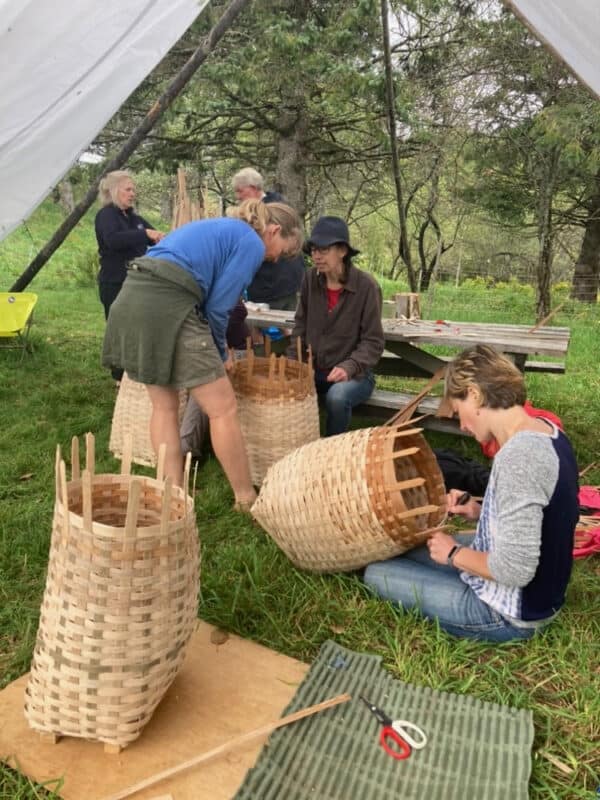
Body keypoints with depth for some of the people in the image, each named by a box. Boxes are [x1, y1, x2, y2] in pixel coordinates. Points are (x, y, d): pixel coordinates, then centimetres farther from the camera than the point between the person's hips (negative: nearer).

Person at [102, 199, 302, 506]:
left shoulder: (218, 228, 29)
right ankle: (246, 498, 12)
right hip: (167, 305, -9)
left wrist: (213, 349, 28)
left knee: (165, 405, 17)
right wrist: (220, 352, 15)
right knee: (223, 408, 1)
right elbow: (218, 305, -2)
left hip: (132, 297, 9)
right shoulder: (252, 244, 3)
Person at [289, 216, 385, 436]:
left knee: (337, 397, -35)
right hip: (314, 370, 4)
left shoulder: (366, 286, -14)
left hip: (354, 374, -4)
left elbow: (373, 341, -12)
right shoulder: (310, 279, -2)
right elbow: (301, 326, 7)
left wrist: (349, 367, -28)